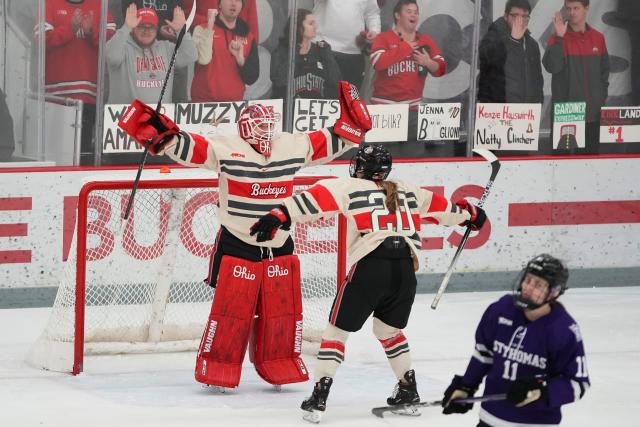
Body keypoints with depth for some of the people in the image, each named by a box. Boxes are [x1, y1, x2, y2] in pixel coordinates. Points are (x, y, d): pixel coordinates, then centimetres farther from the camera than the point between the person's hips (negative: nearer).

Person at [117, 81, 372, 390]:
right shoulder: (226, 150, -9)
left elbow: (330, 143, 12)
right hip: (237, 247, -4)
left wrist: (351, 121, 2)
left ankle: (279, 368, 21)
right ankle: (215, 371, 7)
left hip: (279, 247, 5)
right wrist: (158, 131, -28)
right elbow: (186, 147, -14)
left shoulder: (293, 147, 4)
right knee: (231, 309, -4)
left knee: (284, 311, 7)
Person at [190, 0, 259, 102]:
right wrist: (209, 26, -23)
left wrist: (240, 59, -14)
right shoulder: (203, 29, -2)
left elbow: (252, 78, 4)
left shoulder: (248, 37, 9)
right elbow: (204, 59, -20)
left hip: (234, 102, 3)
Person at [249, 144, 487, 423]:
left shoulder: (351, 188, 12)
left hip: (369, 267, -4)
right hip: (405, 268, 4)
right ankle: (408, 391, 27)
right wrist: (469, 214, 51)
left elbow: (315, 199, 0)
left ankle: (320, 396, -1)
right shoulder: (408, 192, 23)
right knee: (389, 329, 28)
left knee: (338, 329, 7)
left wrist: (279, 216, -6)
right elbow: (440, 207, 34)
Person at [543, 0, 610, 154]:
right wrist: (560, 37, -25)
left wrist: (603, 95, 8)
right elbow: (551, 66, -21)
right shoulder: (558, 38, -5)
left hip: (593, 112, 4)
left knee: (591, 153, 11)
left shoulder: (598, 38, 7)